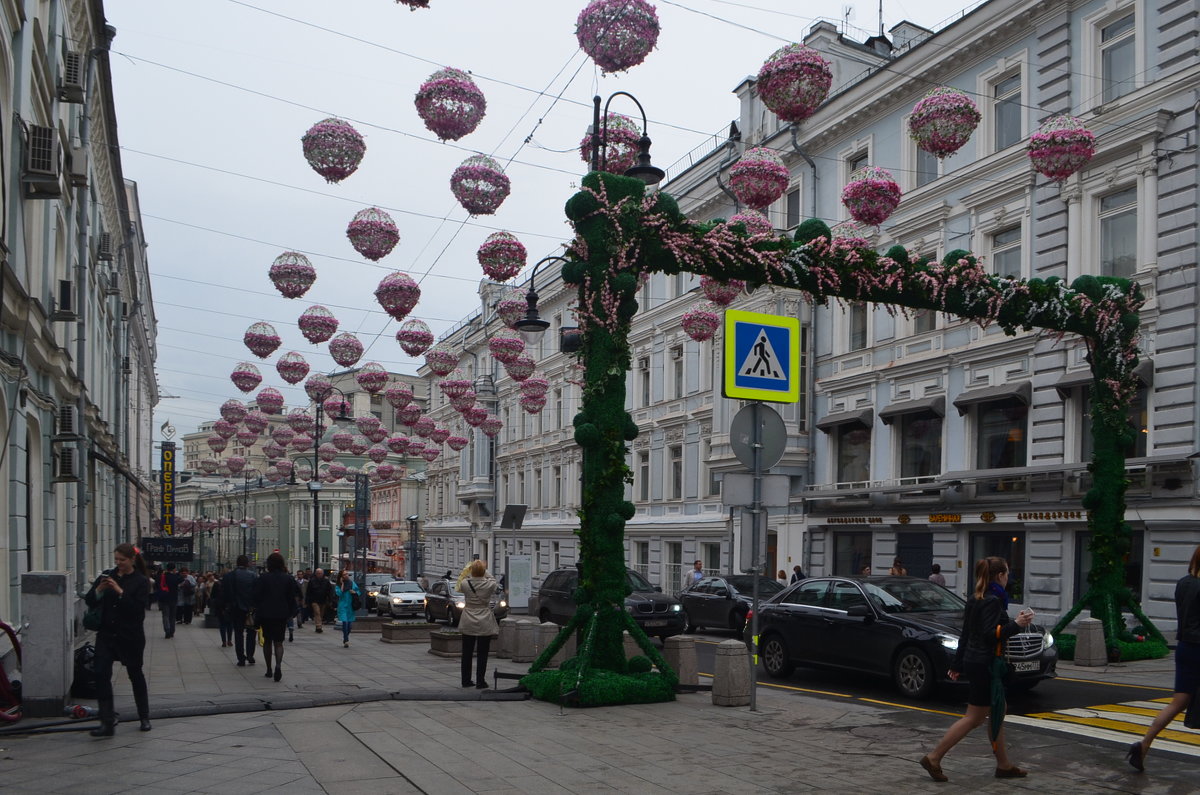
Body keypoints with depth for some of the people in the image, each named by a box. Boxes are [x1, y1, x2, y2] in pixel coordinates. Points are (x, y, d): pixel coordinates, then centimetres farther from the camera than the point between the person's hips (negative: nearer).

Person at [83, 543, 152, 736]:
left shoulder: (141, 581, -7)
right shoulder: (108, 575, 4)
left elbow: (139, 609, -18)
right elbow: (90, 602, 3)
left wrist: (120, 592, -24)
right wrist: (99, 589, -16)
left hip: (130, 636, -3)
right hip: (106, 634, 3)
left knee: (135, 674, 11)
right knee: (101, 674, -9)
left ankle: (144, 718, 29)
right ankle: (107, 722, -5)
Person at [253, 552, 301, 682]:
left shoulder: (262, 578, -5)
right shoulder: (289, 579, 0)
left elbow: (257, 597, -4)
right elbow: (293, 598, 2)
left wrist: (257, 612, 8)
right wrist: (290, 614, 10)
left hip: (265, 614, 0)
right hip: (282, 615, 1)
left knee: (267, 641, 14)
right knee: (278, 642, 4)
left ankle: (269, 670, 17)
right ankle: (278, 665, -22)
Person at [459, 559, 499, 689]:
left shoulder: (465, 583, -11)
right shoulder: (490, 584, -14)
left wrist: (472, 573, 16)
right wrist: (486, 572, 18)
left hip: (468, 623, 2)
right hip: (484, 624, -2)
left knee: (467, 653, 13)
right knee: (482, 654, 5)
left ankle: (466, 680, 20)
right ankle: (480, 682, 6)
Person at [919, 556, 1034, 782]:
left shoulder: (975, 599, 11)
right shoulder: (992, 601, -16)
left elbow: (965, 634, 15)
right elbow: (990, 634, -23)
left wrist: (957, 664, 18)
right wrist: (1016, 625, -22)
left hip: (973, 660, 10)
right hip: (984, 664, -10)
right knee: (974, 717, -4)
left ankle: (1004, 765, 24)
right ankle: (933, 758, -4)